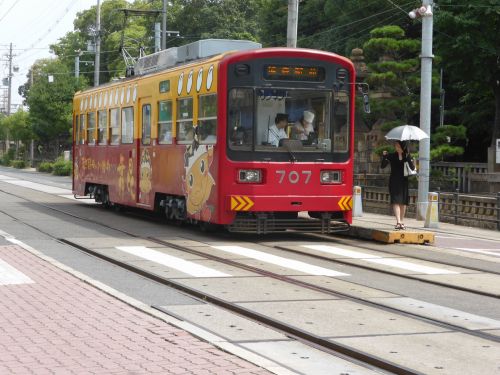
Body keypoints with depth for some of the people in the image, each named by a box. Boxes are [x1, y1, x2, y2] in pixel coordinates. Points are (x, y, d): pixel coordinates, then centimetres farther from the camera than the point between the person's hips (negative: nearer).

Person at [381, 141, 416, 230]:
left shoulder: (407, 156, 5)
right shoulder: (392, 156, 4)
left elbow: (413, 168, -6)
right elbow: (383, 166, -1)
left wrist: (409, 159, -22)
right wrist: (384, 156, -16)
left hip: (404, 181, 2)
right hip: (394, 182, -2)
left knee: (403, 202, 6)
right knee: (396, 201, -13)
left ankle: (401, 222, 18)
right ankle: (398, 222, -23)